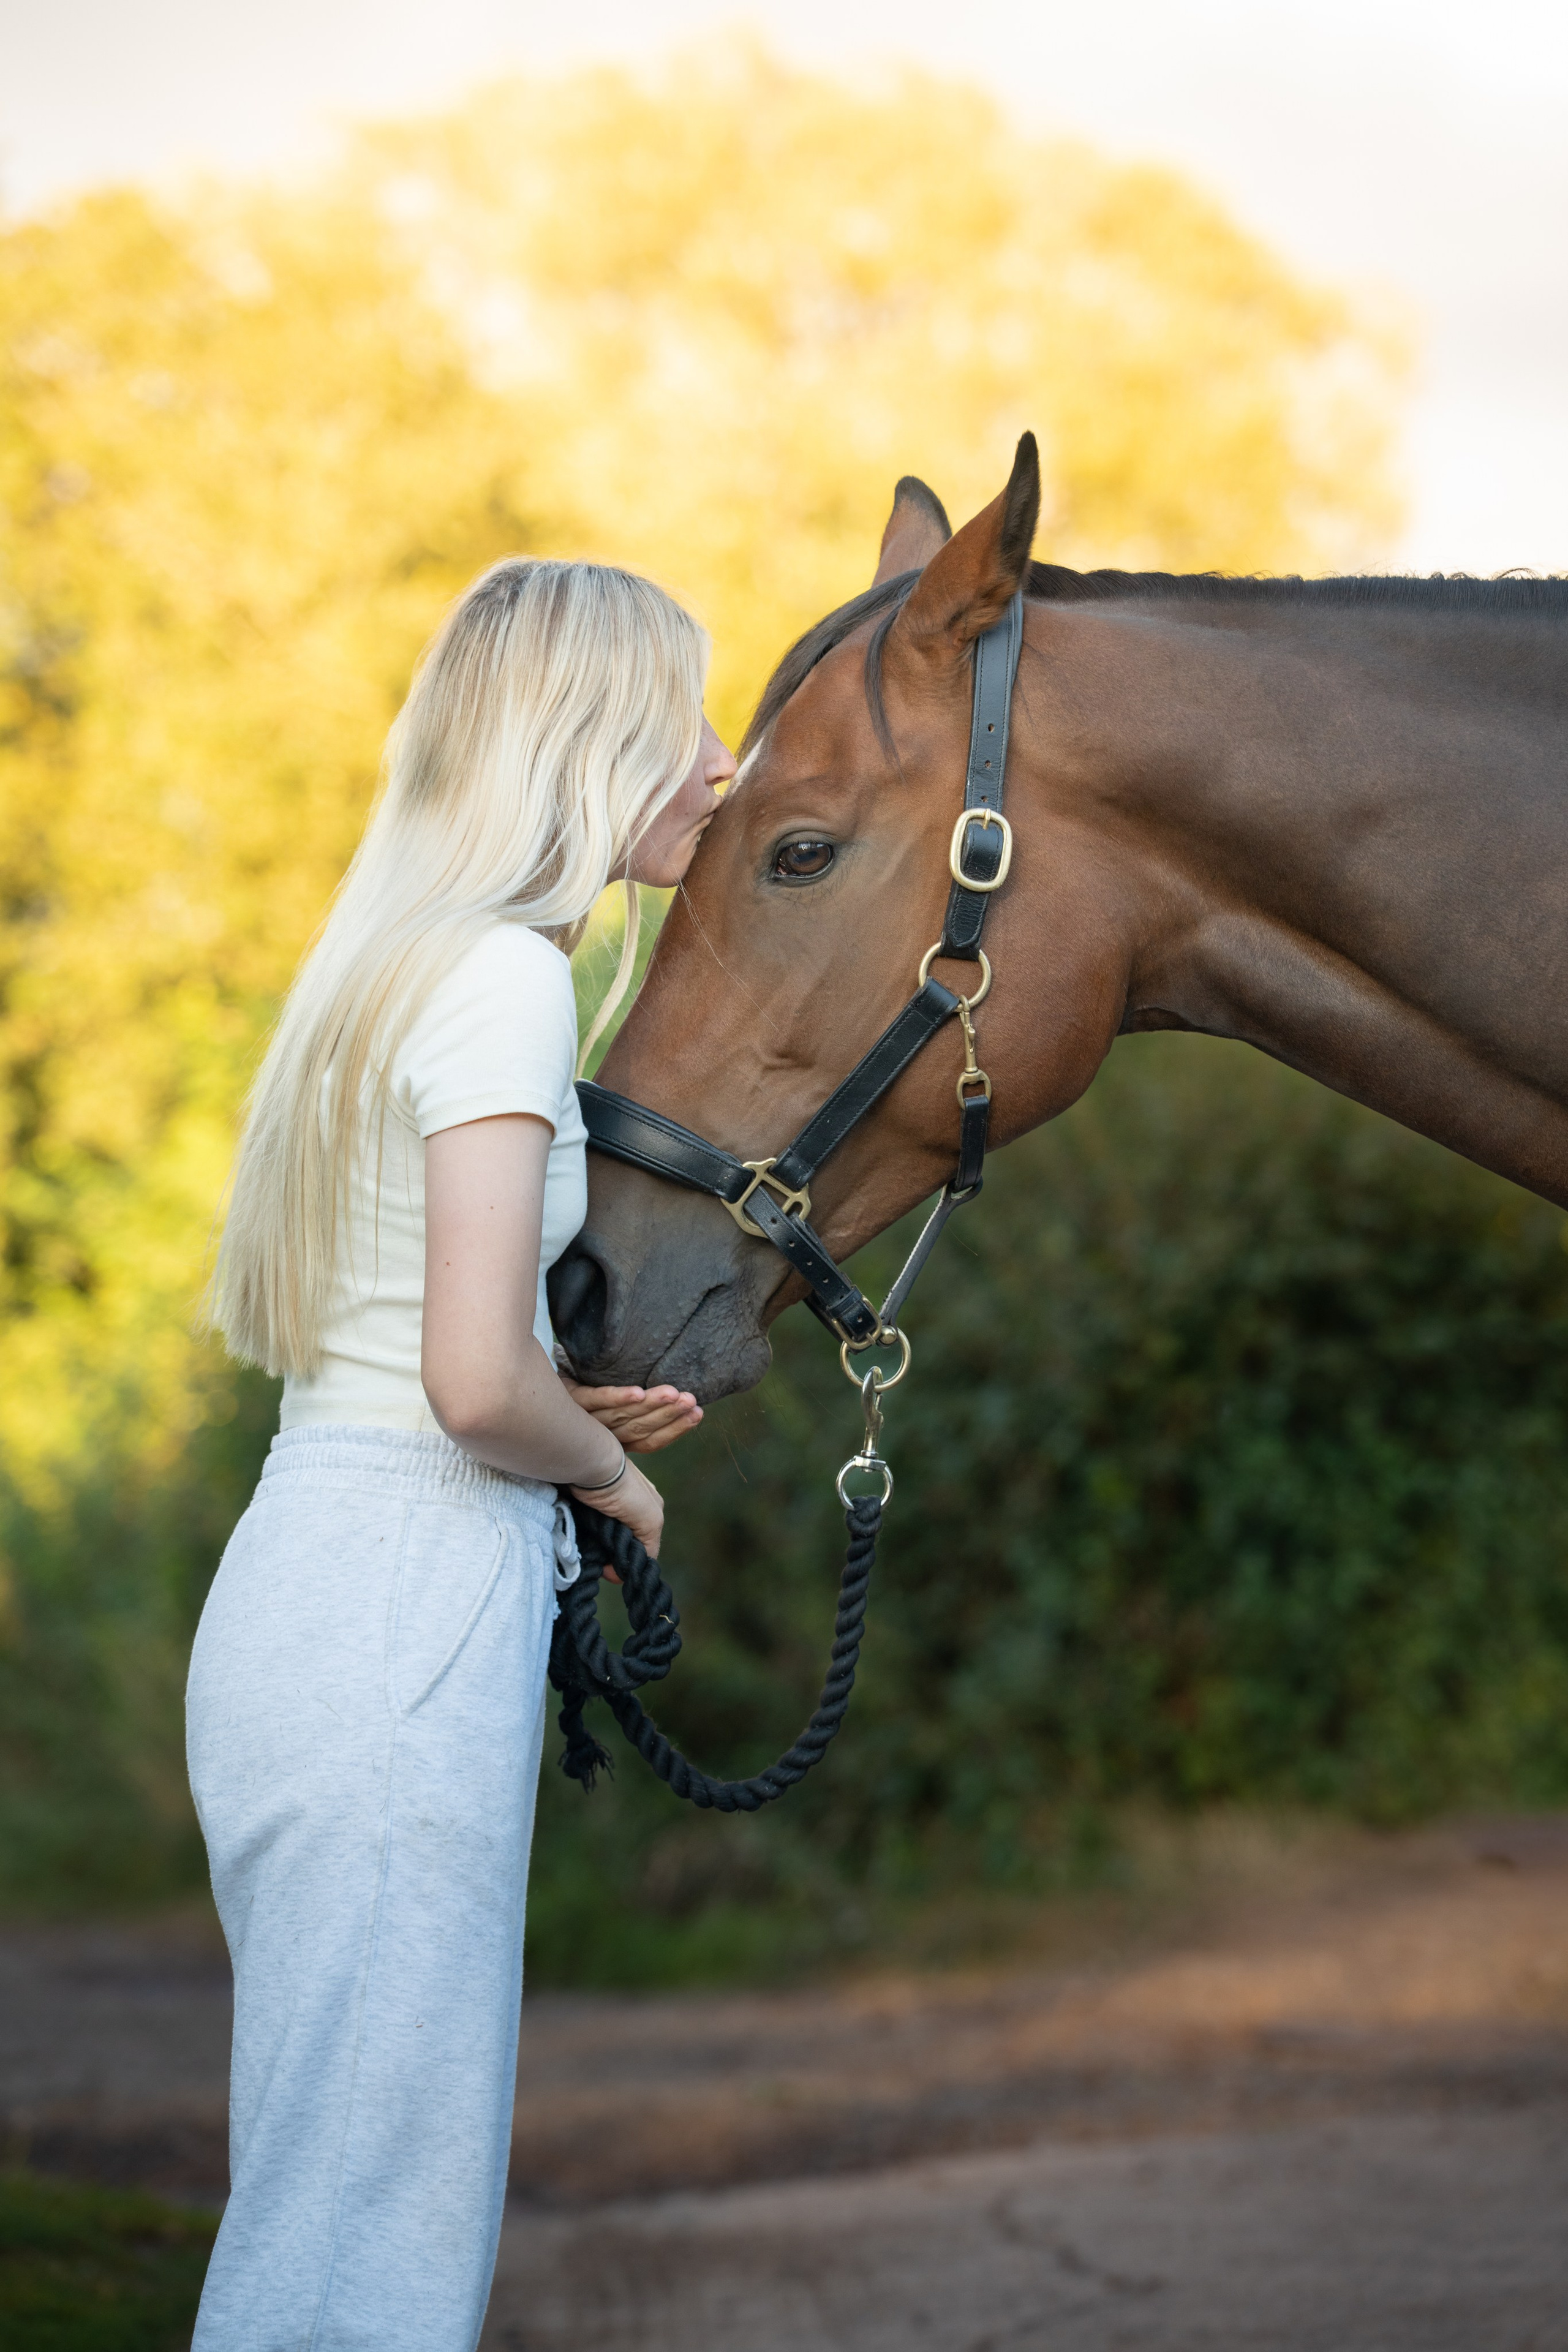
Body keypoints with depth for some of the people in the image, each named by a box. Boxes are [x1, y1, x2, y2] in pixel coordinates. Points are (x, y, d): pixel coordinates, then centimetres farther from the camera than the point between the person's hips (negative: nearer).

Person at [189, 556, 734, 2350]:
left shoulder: (410, 957, 16)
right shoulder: (505, 977, -14)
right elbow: (477, 1379, -22)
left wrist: (577, 1413, 14)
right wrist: (606, 1466, -3)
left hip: (301, 1585, 10)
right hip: (405, 1613, -10)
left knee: (320, 2191, 16)